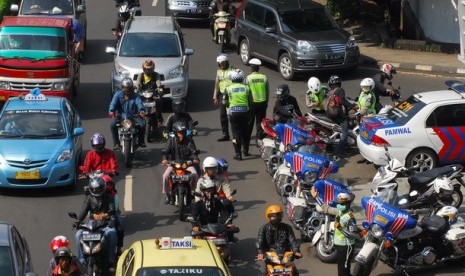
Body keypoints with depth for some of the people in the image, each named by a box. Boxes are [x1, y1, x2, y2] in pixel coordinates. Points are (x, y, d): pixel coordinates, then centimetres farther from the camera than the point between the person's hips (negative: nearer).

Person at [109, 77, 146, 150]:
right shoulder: (118, 95, 3)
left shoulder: (136, 96, 2)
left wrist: (142, 110, -41)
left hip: (133, 116, 0)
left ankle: (141, 141, 2)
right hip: (121, 116, 0)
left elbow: (139, 103, -18)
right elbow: (113, 103, -13)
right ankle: (116, 143, -11)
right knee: (113, 125, -26)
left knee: (142, 125, -24)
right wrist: (111, 111, -35)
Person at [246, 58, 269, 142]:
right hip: (262, 102, 2)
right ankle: (260, 136, 6)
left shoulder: (248, 78, -10)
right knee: (260, 121, 11)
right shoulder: (264, 77, -1)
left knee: (249, 122, 10)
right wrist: (266, 102, 16)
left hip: (252, 103, -2)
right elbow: (267, 91, 5)